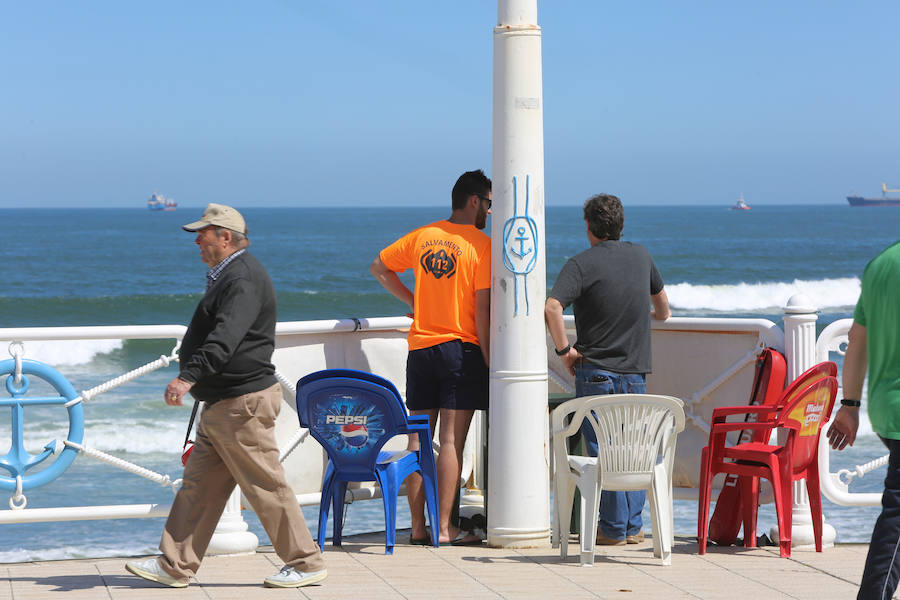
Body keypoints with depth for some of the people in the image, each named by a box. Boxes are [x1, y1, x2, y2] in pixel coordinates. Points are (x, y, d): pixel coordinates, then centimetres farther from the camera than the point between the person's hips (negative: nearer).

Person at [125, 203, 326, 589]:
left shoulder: (244, 278, -16)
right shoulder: (227, 276, 17)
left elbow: (224, 339, -30)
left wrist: (188, 377, -38)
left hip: (243, 403, -11)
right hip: (221, 405, 11)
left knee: (266, 487, -4)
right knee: (198, 485, 10)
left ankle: (306, 564, 4)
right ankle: (174, 567, 13)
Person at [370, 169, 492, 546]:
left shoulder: (421, 237, 8)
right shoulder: (481, 245, -7)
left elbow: (379, 267, 19)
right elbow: (482, 308, -11)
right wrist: (488, 358, -5)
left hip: (420, 347, 5)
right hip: (462, 348, -5)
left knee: (419, 438, 8)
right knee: (452, 440, -4)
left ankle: (418, 527, 9)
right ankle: (444, 528, -5)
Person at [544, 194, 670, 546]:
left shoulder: (582, 264, -10)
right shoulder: (641, 256, 7)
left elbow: (552, 308, -26)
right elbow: (660, 299, 27)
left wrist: (564, 349, -14)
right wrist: (660, 314, 50)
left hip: (596, 371, -5)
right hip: (636, 370, 5)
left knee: (603, 450, 0)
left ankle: (614, 528, 2)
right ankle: (634, 527, 12)